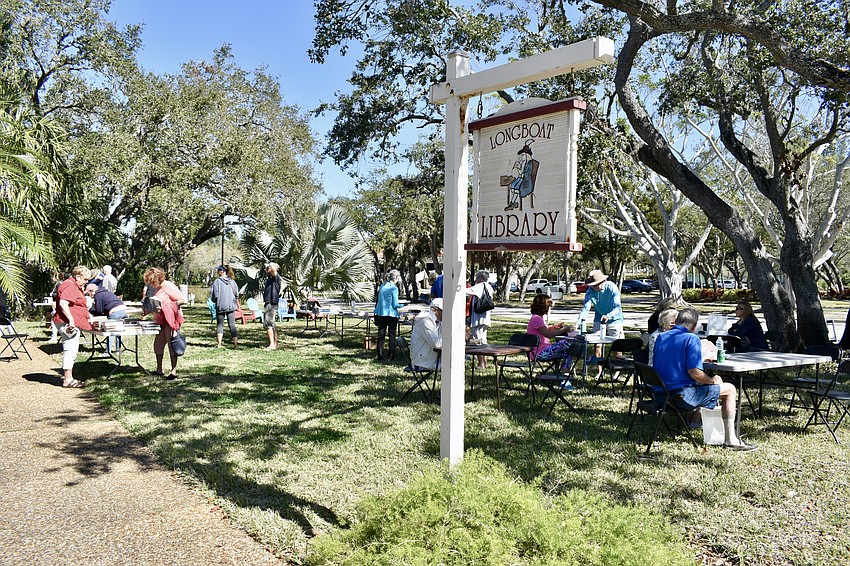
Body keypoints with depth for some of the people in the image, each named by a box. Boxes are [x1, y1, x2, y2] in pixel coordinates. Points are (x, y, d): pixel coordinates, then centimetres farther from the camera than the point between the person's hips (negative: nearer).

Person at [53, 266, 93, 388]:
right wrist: (71, 320, -28)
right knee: (70, 350, -10)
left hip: (73, 324, 11)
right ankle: (68, 380, -8)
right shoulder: (69, 286, -14)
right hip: (68, 323, -11)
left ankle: (66, 376, 23)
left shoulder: (76, 286, 20)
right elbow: (63, 303, -26)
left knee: (72, 351, 15)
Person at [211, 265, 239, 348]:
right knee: (232, 325, 5)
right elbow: (236, 293, 6)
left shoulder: (217, 281, -7)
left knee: (220, 325, 10)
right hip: (231, 306, 3)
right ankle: (236, 344, 2)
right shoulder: (232, 281, 3)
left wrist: (215, 301, 12)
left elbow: (214, 295, -8)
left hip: (220, 306, -2)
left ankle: (219, 344, 9)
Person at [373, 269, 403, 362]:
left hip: (381, 314, 5)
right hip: (391, 314, -5)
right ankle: (391, 356, 9)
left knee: (381, 335, 8)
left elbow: (378, 301, 13)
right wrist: (401, 305, 5)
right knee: (392, 335, 6)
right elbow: (395, 305, -13)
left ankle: (380, 356, 8)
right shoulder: (394, 288, -12)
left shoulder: (382, 286, 6)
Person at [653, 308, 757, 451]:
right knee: (729, 389, 9)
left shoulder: (660, 337, 10)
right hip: (681, 396, -8)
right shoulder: (691, 338, -10)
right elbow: (694, 372, -20)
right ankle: (730, 439, 11)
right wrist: (712, 381, 1)